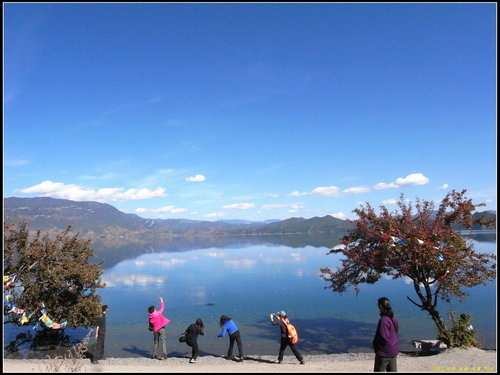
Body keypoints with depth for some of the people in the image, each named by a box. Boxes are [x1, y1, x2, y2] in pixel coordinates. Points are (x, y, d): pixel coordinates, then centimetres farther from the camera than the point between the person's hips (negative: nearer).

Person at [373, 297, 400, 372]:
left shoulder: (384, 320, -25)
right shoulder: (394, 318, 2)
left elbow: (384, 338, -26)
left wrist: (376, 345, -8)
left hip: (384, 352, -8)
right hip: (394, 350, 8)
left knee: (379, 371, 4)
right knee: (392, 371, 16)